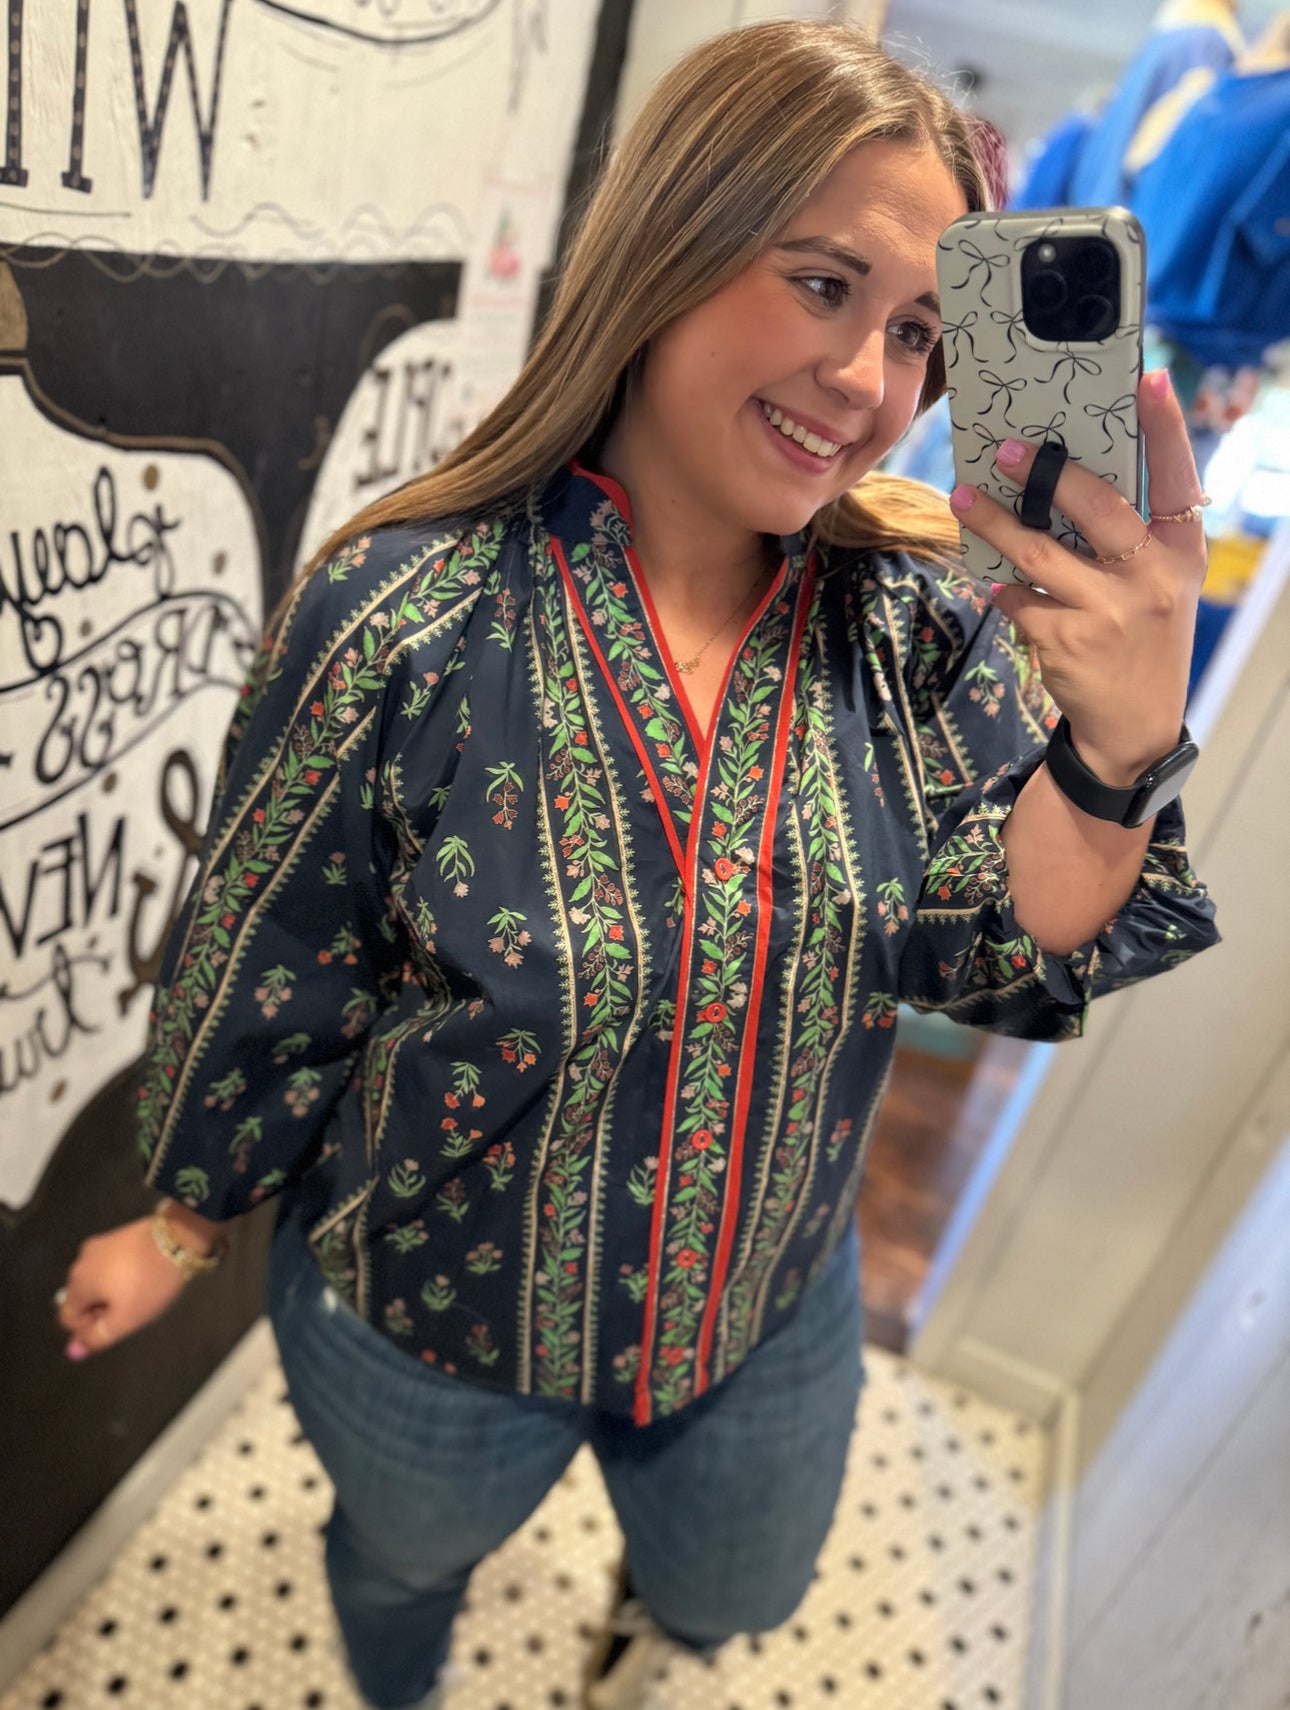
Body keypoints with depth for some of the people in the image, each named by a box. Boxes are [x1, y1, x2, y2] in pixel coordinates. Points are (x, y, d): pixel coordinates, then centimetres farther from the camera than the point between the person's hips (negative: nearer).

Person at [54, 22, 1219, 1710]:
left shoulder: (919, 616, -16)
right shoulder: (407, 617, -27)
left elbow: (1007, 950, -18)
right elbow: (262, 975, -15)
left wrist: (1122, 742, -37)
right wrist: (183, 1223, 0)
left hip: (773, 1316, 4)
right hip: (430, 1329, -2)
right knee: (410, 1562, 32)